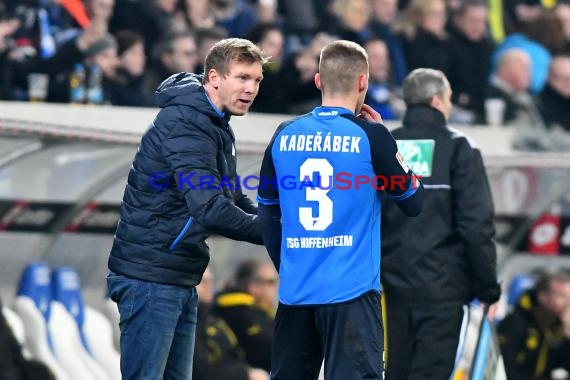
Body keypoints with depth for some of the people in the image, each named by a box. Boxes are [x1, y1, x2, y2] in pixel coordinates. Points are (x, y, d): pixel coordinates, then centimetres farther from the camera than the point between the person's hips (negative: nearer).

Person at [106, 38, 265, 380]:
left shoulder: (216, 127, 15)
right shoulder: (185, 124, -19)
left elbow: (232, 200, 19)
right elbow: (210, 209, -28)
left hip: (181, 280, 10)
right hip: (150, 277, -10)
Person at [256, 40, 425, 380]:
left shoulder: (284, 136, 6)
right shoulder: (370, 136, -7)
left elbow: (267, 215, 15)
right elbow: (414, 203, 4)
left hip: (295, 291, 5)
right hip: (352, 290, -5)